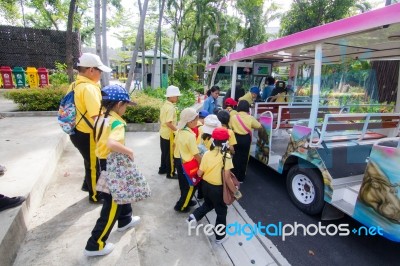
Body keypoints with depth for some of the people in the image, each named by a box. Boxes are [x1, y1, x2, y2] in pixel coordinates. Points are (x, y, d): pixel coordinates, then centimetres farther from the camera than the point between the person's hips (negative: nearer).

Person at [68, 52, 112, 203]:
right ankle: (95, 196, 28)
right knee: (93, 165, 9)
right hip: (86, 135, -9)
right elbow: (96, 116, -31)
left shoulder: (74, 85, 7)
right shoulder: (89, 88, -24)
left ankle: (88, 185, 47)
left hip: (77, 131, 9)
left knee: (90, 162, 27)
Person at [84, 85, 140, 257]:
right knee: (112, 205, 6)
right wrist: (129, 152, -27)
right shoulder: (116, 122, -25)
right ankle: (95, 245, 19)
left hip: (103, 162, 9)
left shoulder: (101, 117, 2)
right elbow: (112, 144, -41)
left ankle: (125, 221, 49)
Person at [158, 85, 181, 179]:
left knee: (164, 152, 21)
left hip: (163, 133, 9)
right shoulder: (171, 107, -21)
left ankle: (162, 169, 34)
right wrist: (178, 130, -22)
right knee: (170, 154, 3)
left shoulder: (164, 105, 8)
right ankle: (170, 173, 14)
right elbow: (169, 123, -28)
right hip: (169, 134, -9)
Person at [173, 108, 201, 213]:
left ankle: (186, 201, 44)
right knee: (190, 185, 10)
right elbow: (196, 154, -25)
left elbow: (176, 144, 11)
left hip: (178, 160, 9)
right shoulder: (190, 135, -27)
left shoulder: (180, 131, -1)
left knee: (184, 184, 25)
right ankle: (181, 206, 22)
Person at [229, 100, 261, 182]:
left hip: (236, 138, 0)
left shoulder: (233, 117, -8)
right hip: (246, 139, 0)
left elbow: (230, 127, -3)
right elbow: (259, 126, 4)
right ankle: (241, 177, 23)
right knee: (244, 157, 12)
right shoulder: (250, 118, -7)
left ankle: (235, 176, 16)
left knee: (236, 157, 11)